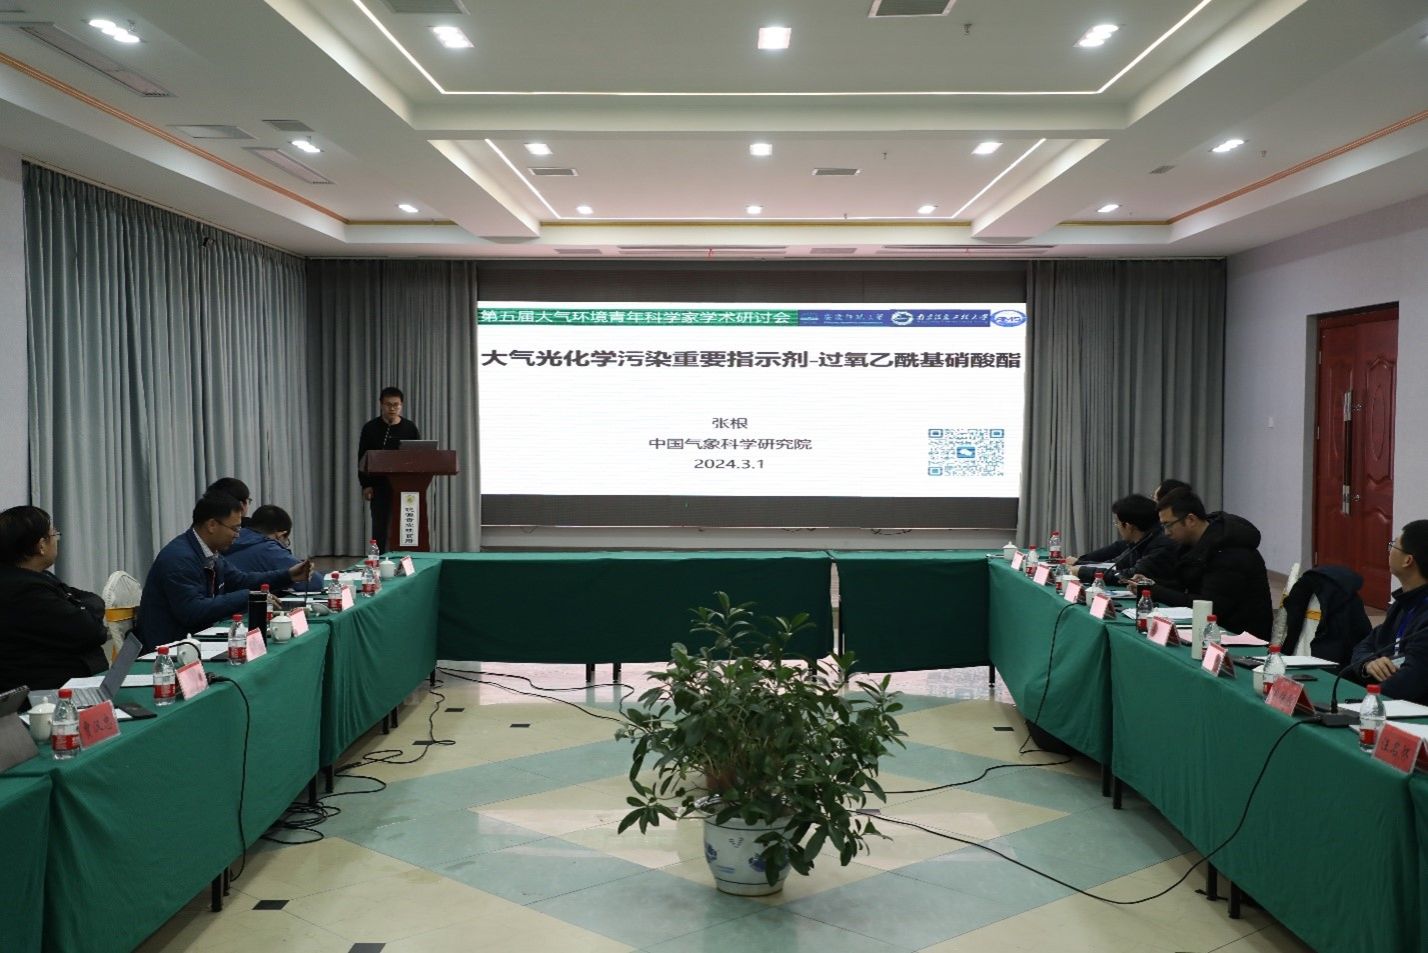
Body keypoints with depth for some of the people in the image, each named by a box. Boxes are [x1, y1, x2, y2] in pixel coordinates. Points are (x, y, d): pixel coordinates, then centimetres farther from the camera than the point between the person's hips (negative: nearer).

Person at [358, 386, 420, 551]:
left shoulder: (410, 428, 5)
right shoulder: (370, 428, 2)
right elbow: (362, 459, 2)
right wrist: (366, 485, -6)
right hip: (379, 486, -1)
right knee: (380, 526, 1)